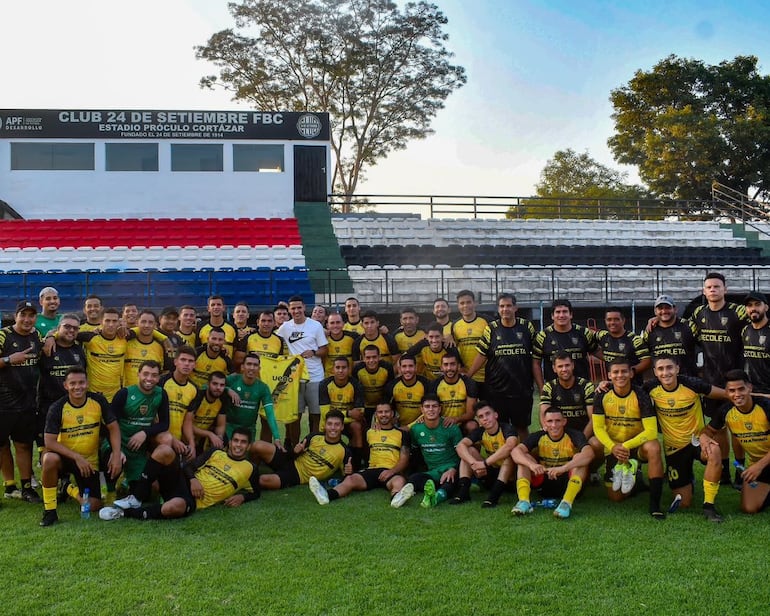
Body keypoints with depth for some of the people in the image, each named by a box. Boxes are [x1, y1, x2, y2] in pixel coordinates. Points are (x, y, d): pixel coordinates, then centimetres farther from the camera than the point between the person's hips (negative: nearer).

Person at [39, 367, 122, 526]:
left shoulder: (98, 401, -11)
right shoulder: (57, 408, -16)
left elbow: (113, 427, -5)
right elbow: (50, 442, -20)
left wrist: (116, 454, -19)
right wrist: (76, 457, -28)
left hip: (90, 461, 2)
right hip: (66, 458, -2)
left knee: (93, 507, -5)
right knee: (50, 459, -38)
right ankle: (49, 510, -19)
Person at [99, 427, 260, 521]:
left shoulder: (250, 469, 11)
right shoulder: (215, 453, 17)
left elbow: (255, 493, 20)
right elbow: (188, 467, 13)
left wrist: (241, 497, -1)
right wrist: (193, 479, -9)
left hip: (195, 500, -3)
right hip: (183, 482, 3)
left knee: (176, 506, -44)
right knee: (164, 450, -25)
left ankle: (126, 513, -23)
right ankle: (136, 499, -18)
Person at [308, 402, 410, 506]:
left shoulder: (401, 434, 15)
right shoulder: (369, 432, 23)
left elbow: (404, 459, 6)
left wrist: (392, 471, -10)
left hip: (392, 472, -2)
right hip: (372, 469, 2)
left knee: (399, 481, -39)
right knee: (350, 479, -29)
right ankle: (327, 495, -57)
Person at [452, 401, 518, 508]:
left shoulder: (507, 429, -16)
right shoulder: (480, 432, -2)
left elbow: (510, 446, -40)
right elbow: (460, 446, -18)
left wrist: (485, 463, -40)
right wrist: (474, 463, -36)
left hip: (509, 475, -5)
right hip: (489, 475, 5)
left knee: (509, 453, -31)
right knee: (469, 450, -9)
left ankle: (494, 496, -37)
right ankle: (463, 492, -19)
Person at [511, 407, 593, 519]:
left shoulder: (574, 436, -12)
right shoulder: (538, 436, -6)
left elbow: (589, 454, -33)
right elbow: (516, 451, -20)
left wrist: (563, 468, -46)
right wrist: (531, 464, -42)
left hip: (568, 482, -2)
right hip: (544, 483, 2)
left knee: (580, 458, -27)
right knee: (524, 459, -16)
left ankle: (567, 503, -35)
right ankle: (523, 501, -30)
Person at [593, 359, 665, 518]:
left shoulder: (641, 396, -18)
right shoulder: (602, 396, -11)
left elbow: (651, 431, -23)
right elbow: (598, 428, -9)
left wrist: (626, 446, -31)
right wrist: (613, 447, -26)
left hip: (637, 444, -2)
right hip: (612, 447, 2)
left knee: (653, 448, -38)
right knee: (615, 497, 0)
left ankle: (654, 505, -29)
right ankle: (626, 469, 30)